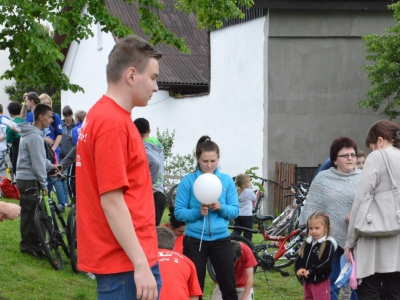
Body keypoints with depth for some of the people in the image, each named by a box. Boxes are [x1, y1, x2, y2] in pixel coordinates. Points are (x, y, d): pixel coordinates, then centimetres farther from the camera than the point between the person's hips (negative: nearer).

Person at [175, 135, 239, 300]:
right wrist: (198, 212, -22)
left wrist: (221, 208, -18)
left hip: (220, 239, 2)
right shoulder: (188, 181, -5)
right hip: (195, 240, -2)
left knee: (229, 286, 4)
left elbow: (235, 210, 2)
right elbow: (179, 212, -6)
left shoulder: (227, 180, 2)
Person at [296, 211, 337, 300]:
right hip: (307, 280, 8)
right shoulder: (308, 243, 9)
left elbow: (327, 263, -20)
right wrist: (299, 269, -11)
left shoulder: (328, 244, -12)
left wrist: (311, 271, -24)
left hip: (320, 282, -8)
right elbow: (299, 258, 10)